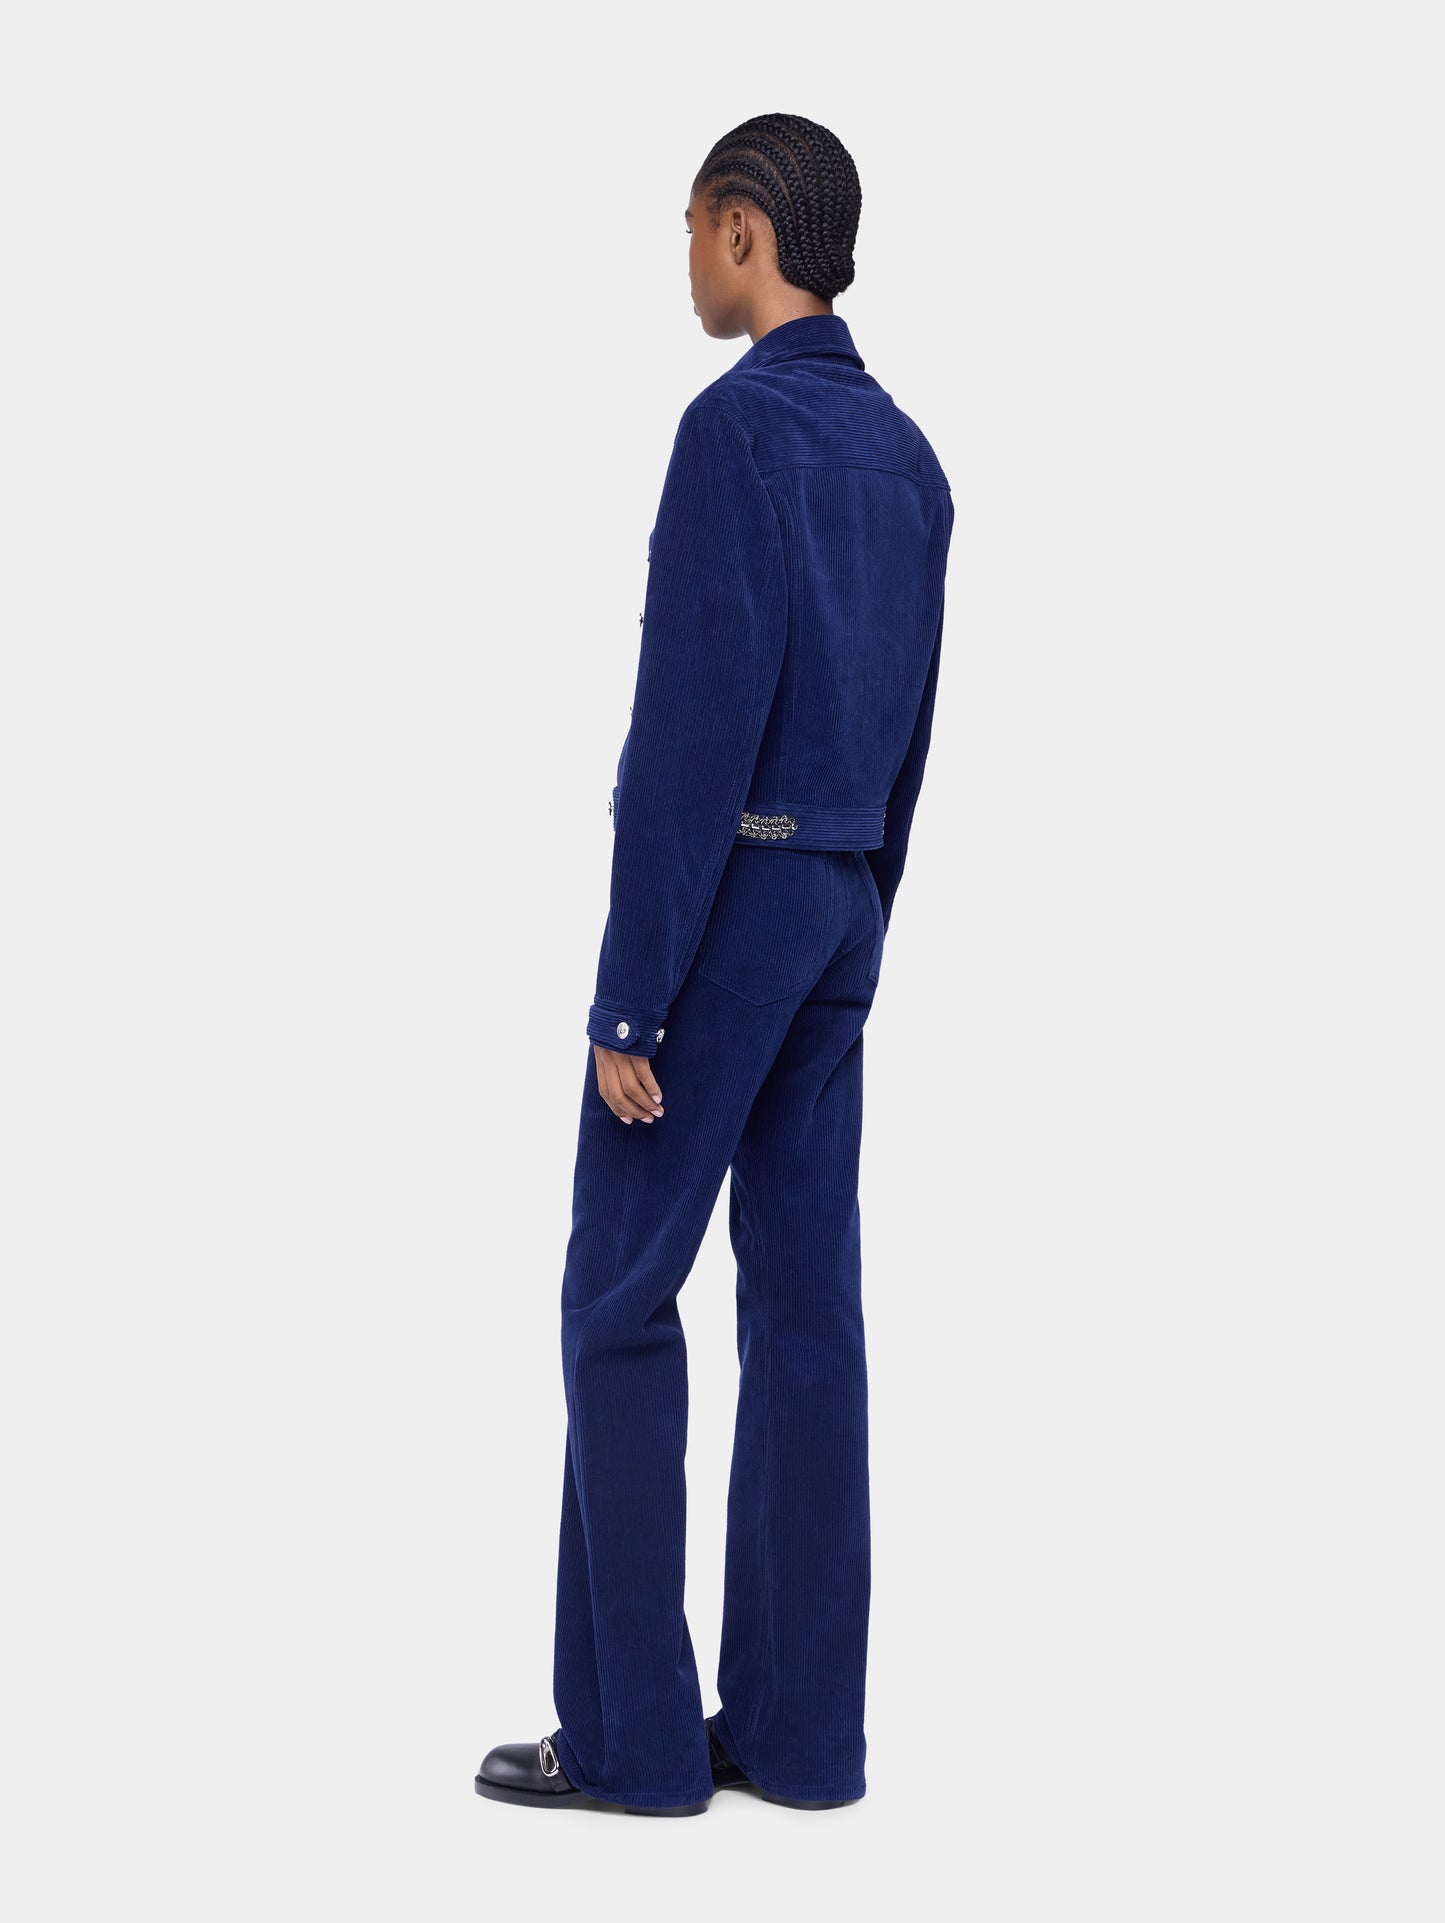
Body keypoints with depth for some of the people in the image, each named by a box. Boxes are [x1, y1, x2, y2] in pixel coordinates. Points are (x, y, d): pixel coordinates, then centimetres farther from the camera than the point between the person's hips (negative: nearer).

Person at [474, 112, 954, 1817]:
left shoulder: (734, 427, -16)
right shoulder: (909, 462, 14)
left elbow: (694, 730, -21)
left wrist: (627, 1000, -18)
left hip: (714, 905, -9)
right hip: (833, 913, 9)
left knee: (618, 1300, -2)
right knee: (801, 1299, 7)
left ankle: (628, 1728, 2)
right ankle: (797, 1723, 9)